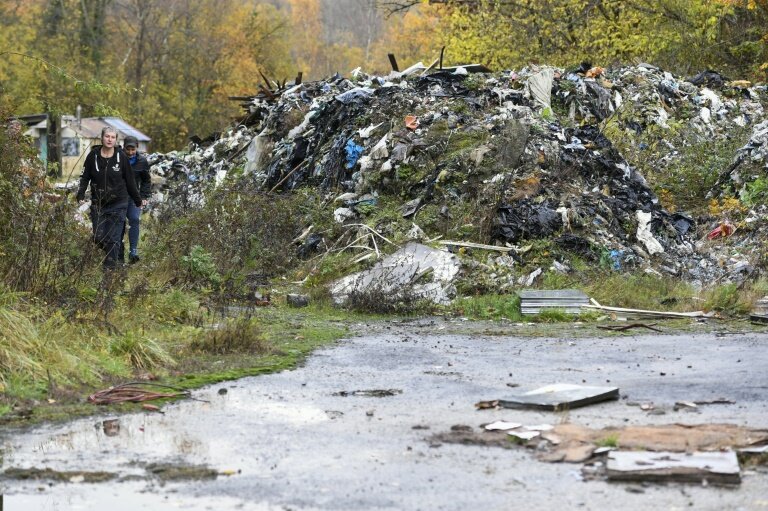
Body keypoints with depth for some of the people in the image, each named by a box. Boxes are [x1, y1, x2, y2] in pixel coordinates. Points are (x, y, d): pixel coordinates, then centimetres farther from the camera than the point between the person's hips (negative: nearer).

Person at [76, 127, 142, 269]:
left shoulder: (121, 156, -5)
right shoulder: (93, 155, -3)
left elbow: (130, 180, 4)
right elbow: (85, 177, 4)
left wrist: (138, 200, 9)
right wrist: (81, 195, -9)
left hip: (118, 204, -2)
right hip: (98, 203, 2)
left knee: (113, 239, -5)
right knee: (99, 237, 5)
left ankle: (110, 267, 2)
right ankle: (113, 256, 33)